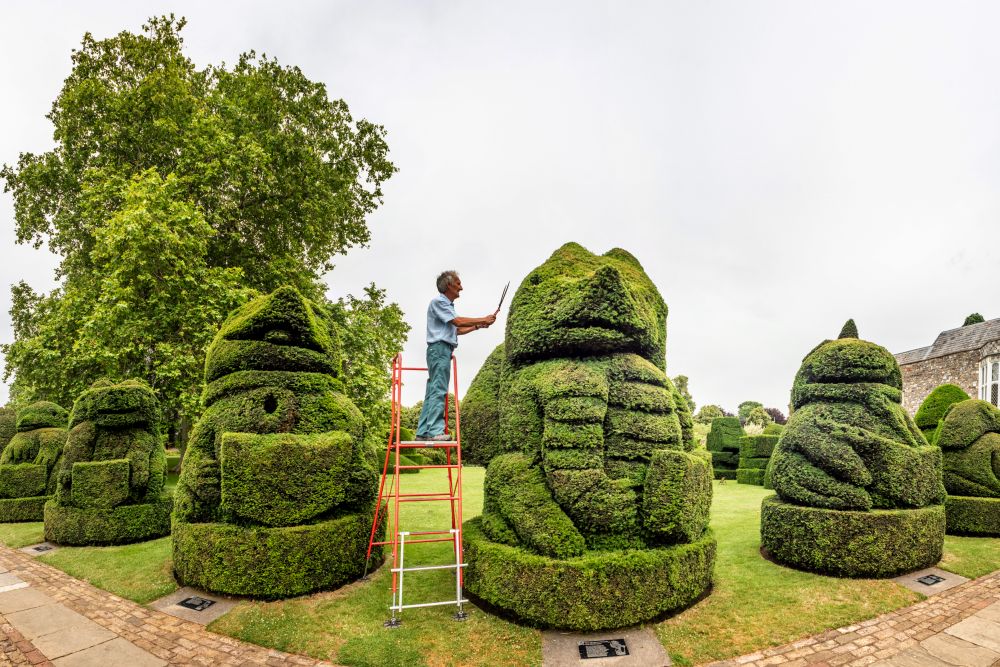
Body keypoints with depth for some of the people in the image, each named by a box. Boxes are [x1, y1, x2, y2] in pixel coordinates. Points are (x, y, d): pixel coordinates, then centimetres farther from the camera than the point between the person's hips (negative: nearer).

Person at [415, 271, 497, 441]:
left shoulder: (447, 305, 25)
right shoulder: (438, 301, -6)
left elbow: (456, 330, 27)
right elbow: (458, 321, -13)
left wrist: (477, 326, 18)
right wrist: (483, 319, -7)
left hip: (444, 350, 10)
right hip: (439, 348, -10)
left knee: (432, 391, 6)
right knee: (439, 390, -14)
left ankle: (423, 432, 8)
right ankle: (435, 431, -17)